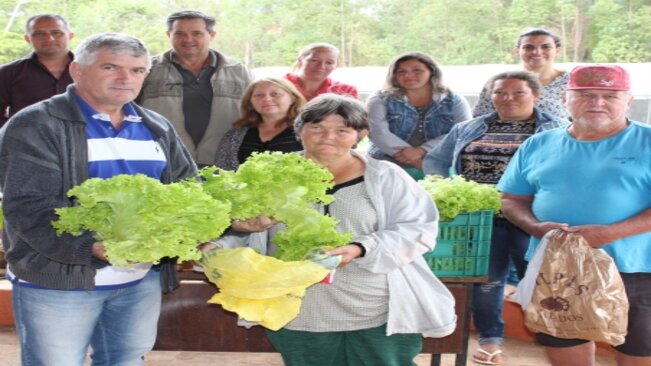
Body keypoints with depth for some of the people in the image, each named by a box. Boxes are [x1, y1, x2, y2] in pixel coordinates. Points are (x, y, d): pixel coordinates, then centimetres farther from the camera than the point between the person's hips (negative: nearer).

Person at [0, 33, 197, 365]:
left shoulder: (158, 129, 10)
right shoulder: (35, 126, -9)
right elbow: (28, 206, -19)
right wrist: (92, 246, -34)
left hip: (143, 279, 5)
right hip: (58, 281, -5)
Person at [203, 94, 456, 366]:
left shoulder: (385, 177, 0)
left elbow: (418, 230, -7)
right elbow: (246, 235, 10)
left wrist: (362, 249, -21)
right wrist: (219, 249, -12)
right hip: (297, 318, 2)